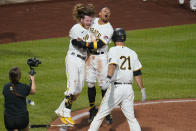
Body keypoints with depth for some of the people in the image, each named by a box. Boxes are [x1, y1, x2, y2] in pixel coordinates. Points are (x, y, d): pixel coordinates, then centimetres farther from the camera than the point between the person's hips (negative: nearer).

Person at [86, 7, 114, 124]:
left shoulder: (109, 29, -8)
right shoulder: (93, 21, 6)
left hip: (101, 57, -4)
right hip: (89, 56, 4)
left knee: (104, 85, -4)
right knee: (90, 84, 5)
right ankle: (93, 110, 19)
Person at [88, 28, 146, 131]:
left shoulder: (114, 50, -4)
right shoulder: (132, 53, 11)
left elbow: (112, 65, -23)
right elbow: (137, 73, 11)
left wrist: (108, 78, -38)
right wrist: (142, 90, 15)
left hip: (115, 88, -5)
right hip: (129, 89, 5)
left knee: (100, 115, 3)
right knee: (131, 117, 11)